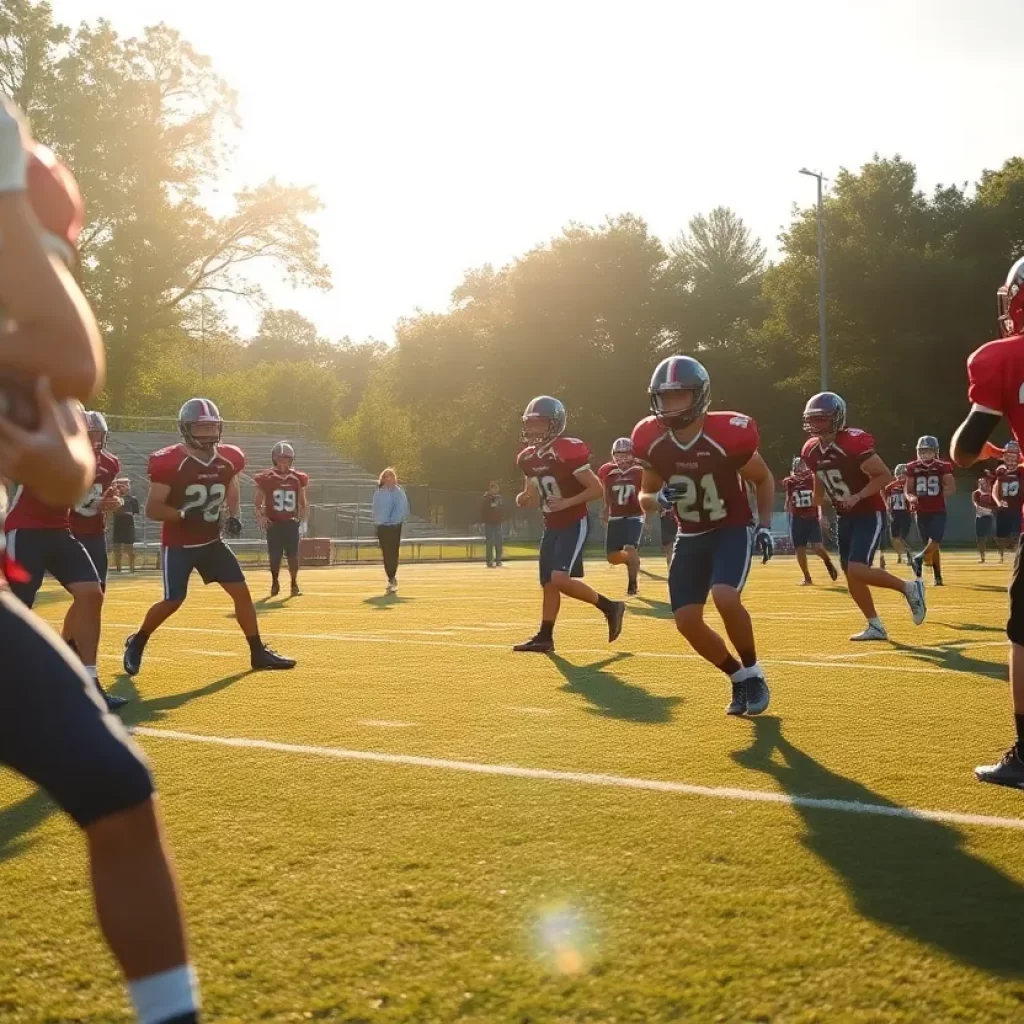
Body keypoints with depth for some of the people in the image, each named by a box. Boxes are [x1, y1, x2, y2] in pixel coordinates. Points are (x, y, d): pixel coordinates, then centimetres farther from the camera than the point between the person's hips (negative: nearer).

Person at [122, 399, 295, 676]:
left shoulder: (228, 460, -2)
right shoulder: (170, 463, -19)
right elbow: (152, 509, -16)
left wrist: (235, 517, -2)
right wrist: (184, 514, -31)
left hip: (211, 541, 5)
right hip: (178, 545, -5)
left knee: (241, 591, 1)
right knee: (173, 601, -8)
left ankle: (258, 652, 10)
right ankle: (136, 643, 17)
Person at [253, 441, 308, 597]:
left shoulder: (298, 479, 3)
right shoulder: (266, 479, -3)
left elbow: (303, 503, 10)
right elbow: (258, 503, 4)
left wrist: (304, 522, 2)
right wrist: (260, 516, -12)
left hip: (292, 523, 1)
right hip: (273, 524, -1)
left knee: (293, 555, -3)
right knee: (275, 556, 2)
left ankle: (294, 584, 10)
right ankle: (274, 582, 23)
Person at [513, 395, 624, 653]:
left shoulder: (568, 452, -20)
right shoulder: (528, 459, 4)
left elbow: (597, 489, -17)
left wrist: (566, 502, -26)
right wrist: (523, 499, -7)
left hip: (574, 524, -8)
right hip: (552, 526, 8)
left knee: (560, 579, -19)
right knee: (548, 583, 8)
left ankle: (609, 607, -2)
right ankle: (545, 637, 15)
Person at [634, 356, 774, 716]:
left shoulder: (728, 435, -22)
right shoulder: (653, 442, -11)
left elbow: (763, 480, -3)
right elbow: (645, 496, 5)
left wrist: (765, 525, -13)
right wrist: (659, 500, -18)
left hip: (733, 530, -5)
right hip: (690, 537, 5)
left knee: (725, 598, -29)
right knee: (687, 622, -4)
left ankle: (753, 672, -4)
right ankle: (738, 677, 19)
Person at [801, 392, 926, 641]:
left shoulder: (854, 444, -24)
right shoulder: (812, 451, 0)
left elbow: (885, 476, -20)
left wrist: (857, 497, -27)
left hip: (869, 514, -8)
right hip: (845, 516, 8)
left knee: (857, 570, -19)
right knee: (851, 576, 8)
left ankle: (909, 588, 1)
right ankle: (875, 626, 21)